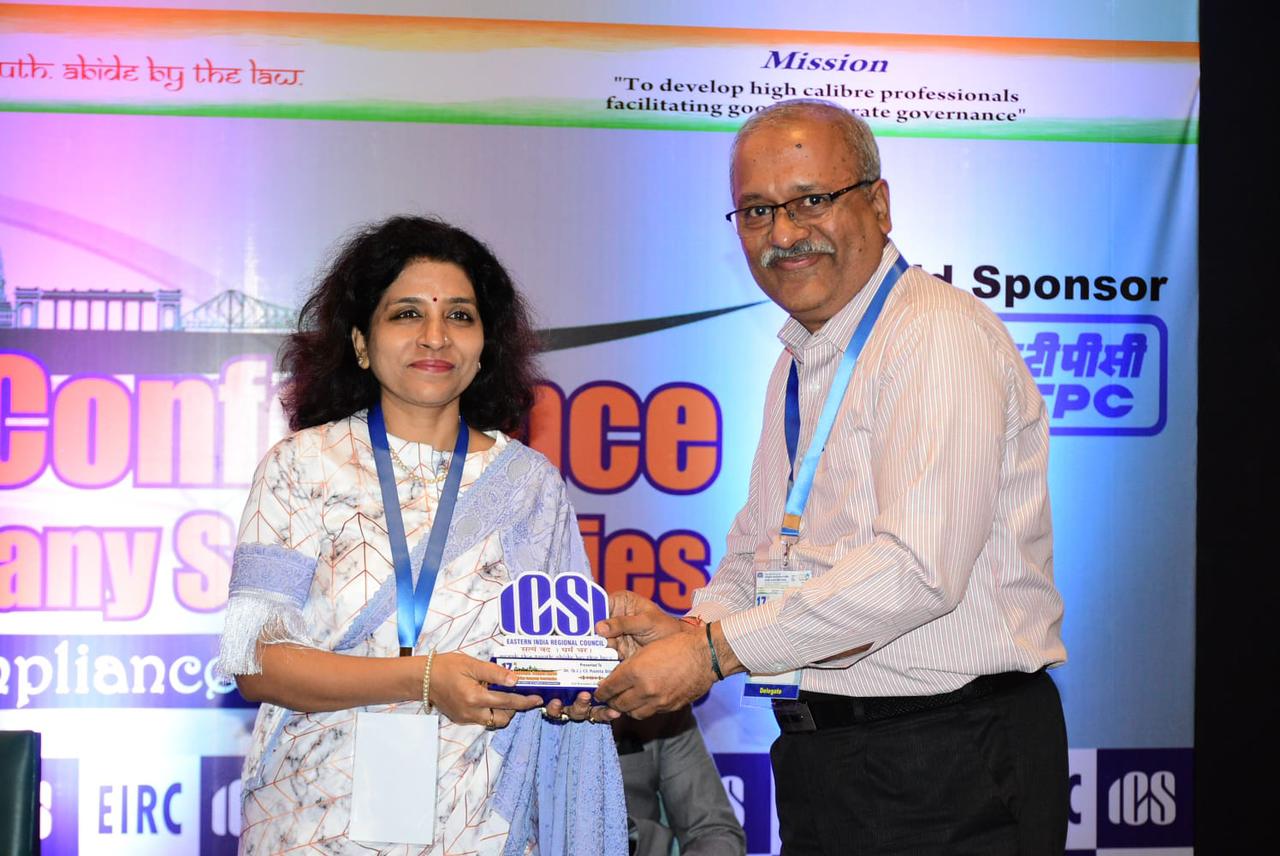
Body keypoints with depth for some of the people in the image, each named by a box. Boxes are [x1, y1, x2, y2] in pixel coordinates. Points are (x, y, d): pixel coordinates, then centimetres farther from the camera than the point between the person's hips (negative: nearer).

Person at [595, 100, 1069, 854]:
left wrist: (715, 650, -21)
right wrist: (686, 629, -4)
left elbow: (919, 568, -26)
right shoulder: (799, 365, 15)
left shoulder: (940, 335, -15)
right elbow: (754, 560, 19)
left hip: (951, 776, -8)